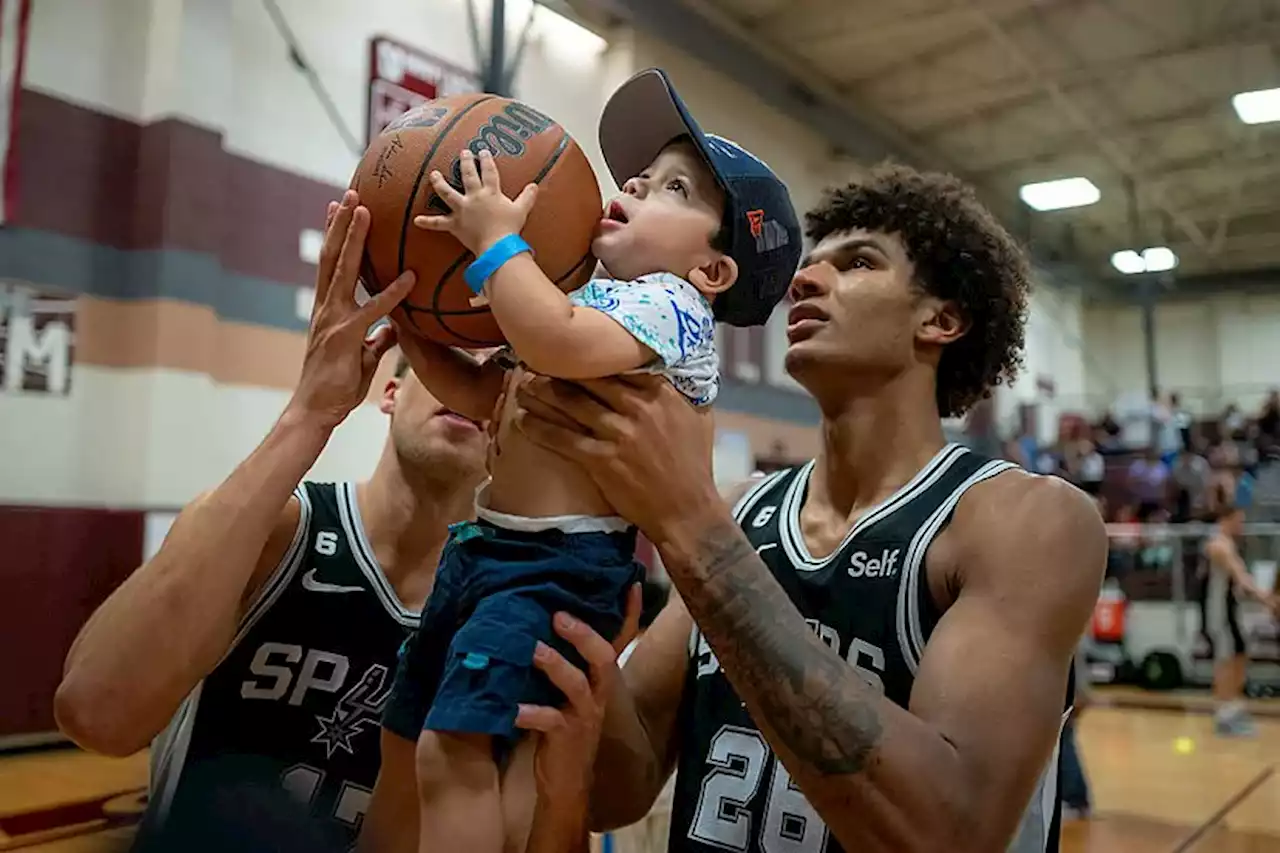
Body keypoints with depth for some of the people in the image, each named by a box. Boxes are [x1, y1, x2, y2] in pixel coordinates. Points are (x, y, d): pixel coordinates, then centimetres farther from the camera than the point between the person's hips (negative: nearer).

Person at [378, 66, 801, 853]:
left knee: (455, 750, -18)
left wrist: (496, 238, -18)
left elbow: (561, 345, -32)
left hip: (557, 565, -10)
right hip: (490, 549, 10)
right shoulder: (588, 303, 19)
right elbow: (481, 395, 23)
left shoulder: (668, 304, -11)